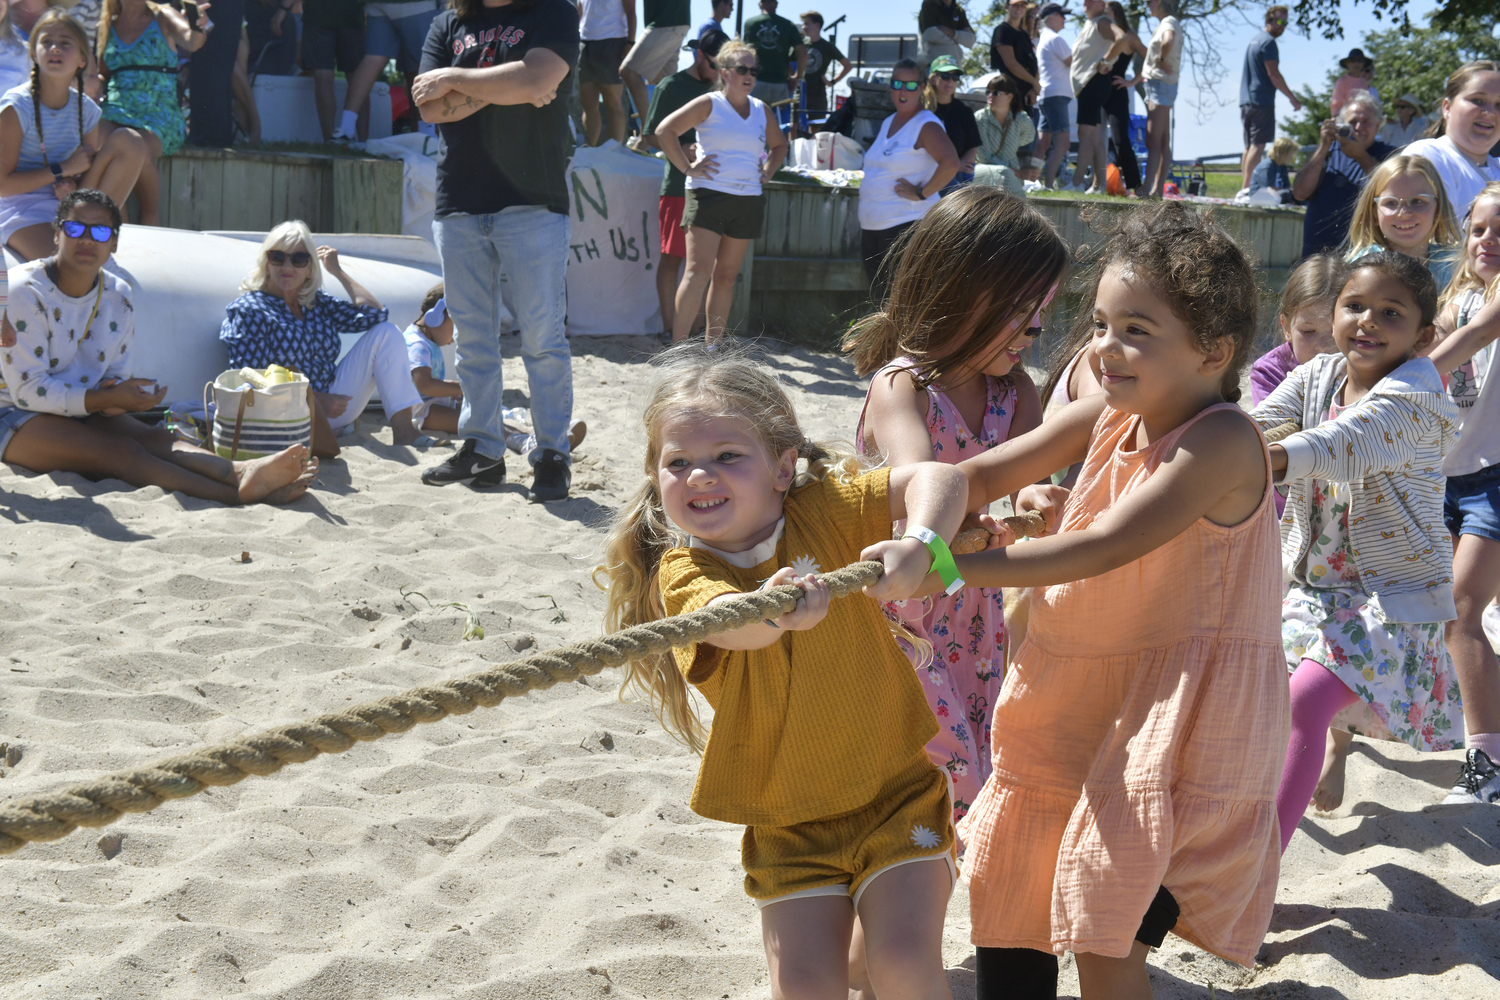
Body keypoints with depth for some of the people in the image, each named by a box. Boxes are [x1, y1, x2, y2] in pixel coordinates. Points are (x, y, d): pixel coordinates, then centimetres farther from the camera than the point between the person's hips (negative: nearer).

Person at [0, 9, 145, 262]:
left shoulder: (86, 109, 2)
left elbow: (90, 168, 14)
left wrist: (73, 186, -10)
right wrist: (63, 169, -16)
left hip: (67, 204, 6)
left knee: (128, 141, -10)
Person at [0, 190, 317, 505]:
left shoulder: (120, 296, 6)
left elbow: (117, 373, 13)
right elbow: (28, 390, -18)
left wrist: (118, 393, -14)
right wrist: (108, 399, -26)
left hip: (84, 410, 7)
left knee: (156, 439, -23)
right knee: (122, 452, -30)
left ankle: (243, 473, -50)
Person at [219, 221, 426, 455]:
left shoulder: (319, 303, 17)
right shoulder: (248, 310, 0)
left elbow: (375, 314, 5)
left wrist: (337, 271, 11)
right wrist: (316, 400, -17)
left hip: (334, 403, 7)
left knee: (386, 333, -2)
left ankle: (402, 430, -17)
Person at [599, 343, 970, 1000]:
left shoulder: (823, 508, -7)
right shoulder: (681, 571, -10)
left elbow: (937, 476, -14)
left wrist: (919, 546, -34)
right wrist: (769, 608, -56)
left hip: (896, 791, -1)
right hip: (787, 823, 1)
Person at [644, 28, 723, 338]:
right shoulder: (672, 87, -1)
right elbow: (652, 135, -3)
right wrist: (683, 150, -18)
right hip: (678, 185, -5)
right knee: (673, 256, -2)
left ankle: (696, 327, 12)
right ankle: (669, 327, 4)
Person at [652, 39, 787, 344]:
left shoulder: (762, 111, 14)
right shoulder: (709, 105, -2)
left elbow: (779, 145, 31)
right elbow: (665, 130, -7)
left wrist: (768, 171, 14)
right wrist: (687, 167, -10)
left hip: (748, 201, 5)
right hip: (709, 194, -5)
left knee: (726, 276, 8)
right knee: (699, 270, -14)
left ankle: (712, 346, 13)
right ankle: (677, 346, -16)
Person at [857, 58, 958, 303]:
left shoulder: (926, 125, -10)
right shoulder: (887, 123, 16)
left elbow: (950, 164, -26)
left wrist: (921, 193, -20)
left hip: (907, 225, -9)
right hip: (872, 227, 9)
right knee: (879, 299, 12)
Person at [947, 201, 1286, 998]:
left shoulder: (1220, 441, -23)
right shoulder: (1110, 413, 1)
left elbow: (1104, 549, -31)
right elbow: (987, 473, 5)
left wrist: (955, 568, -35)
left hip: (1175, 709, -8)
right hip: (1082, 693, 8)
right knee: (1008, 879, 18)